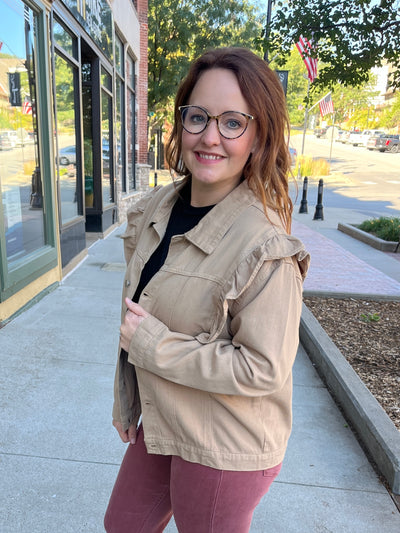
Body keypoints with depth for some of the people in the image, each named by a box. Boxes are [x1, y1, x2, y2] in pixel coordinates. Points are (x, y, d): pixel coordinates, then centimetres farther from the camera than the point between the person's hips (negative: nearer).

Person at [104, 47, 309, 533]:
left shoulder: (264, 247, -28)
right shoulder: (157, 207, -5)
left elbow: (262, 369, -23)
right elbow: (134, 317, 4)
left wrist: (154, 345, -23)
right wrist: (126, 400, 13)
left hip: (224, 451, -7)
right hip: (159, 422, 7)